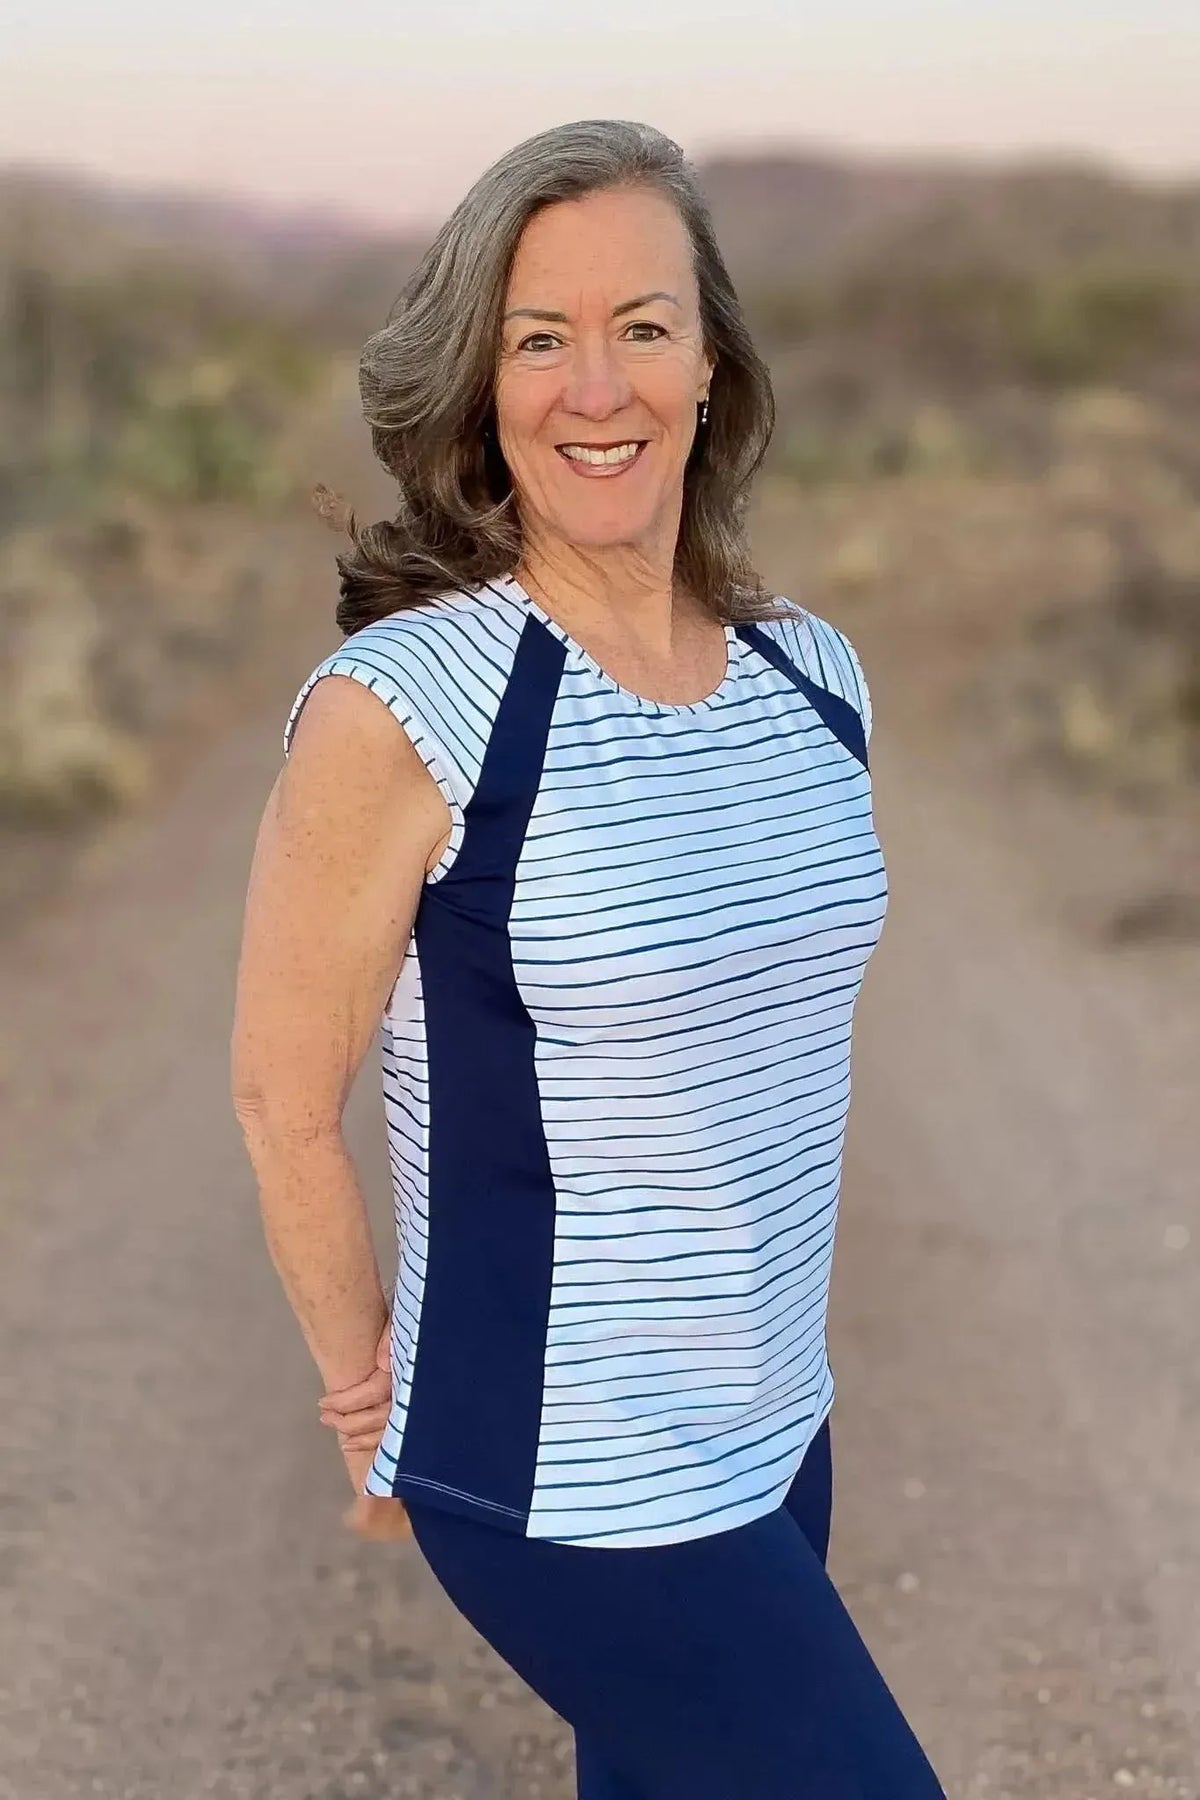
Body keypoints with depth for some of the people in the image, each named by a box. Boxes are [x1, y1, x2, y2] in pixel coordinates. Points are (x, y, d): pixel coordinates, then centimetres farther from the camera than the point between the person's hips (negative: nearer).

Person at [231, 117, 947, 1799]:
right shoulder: (397, 709, -19)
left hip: (780, 1435, 6)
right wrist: (374, 1393, 0)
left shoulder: (815, 679, 1)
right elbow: (282, 1099, -10)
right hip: (569, 1492, -6)